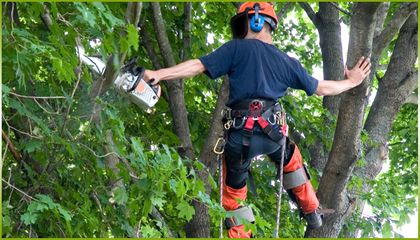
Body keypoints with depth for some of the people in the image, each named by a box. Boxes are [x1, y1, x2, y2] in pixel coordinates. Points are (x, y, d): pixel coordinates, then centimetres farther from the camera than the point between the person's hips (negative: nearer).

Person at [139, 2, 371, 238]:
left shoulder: (238, 49, 0)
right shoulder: (287, 62, 12)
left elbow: (199, 65, -8)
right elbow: (321, 88, 21)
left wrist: (158, 74, -8)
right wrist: (351, 82, 38)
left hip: (241, 136, -4)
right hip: (272, 133, 4)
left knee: (233, 191, 17)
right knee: (290, 158, 36)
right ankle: (312, 213, 41)